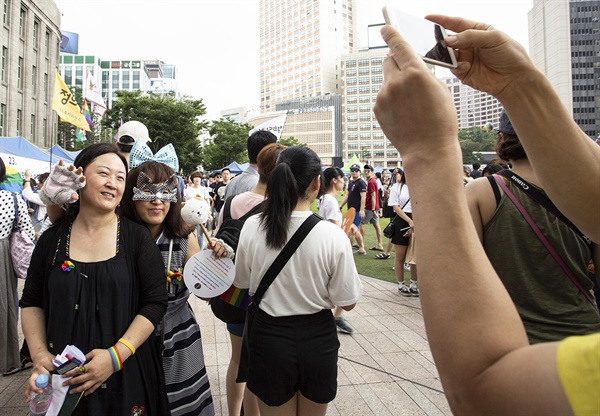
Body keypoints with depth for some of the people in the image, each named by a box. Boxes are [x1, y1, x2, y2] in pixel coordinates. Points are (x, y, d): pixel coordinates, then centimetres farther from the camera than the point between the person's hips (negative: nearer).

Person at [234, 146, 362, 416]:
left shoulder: (252, 227, -15)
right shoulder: (333, 235, -20)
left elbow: (242, 282, 1)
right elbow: (347, 302, -10)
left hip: (268, 336, 1)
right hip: (317, 338, 0)